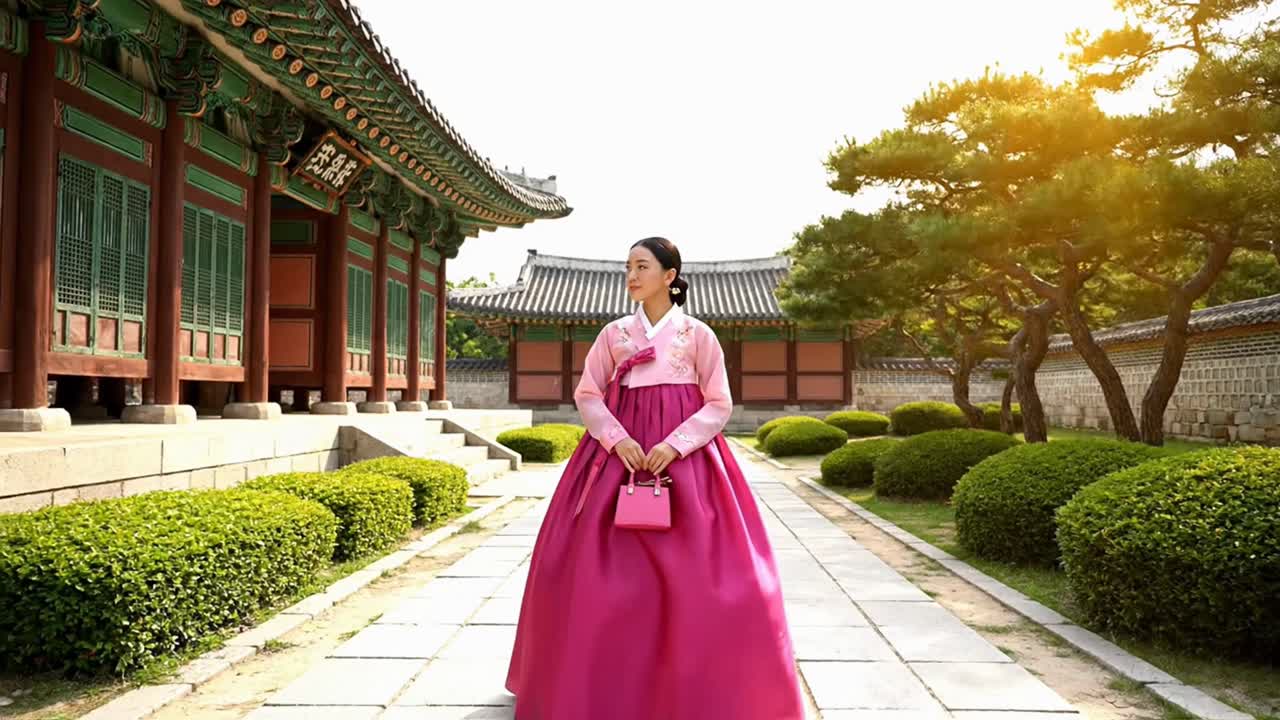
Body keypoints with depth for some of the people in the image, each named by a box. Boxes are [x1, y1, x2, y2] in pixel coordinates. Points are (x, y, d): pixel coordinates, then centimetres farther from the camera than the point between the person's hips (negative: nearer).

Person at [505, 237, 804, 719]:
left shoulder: (698, 334, 2)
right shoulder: (613, 333, 8)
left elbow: (719, 405, 0)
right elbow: (587, 394, 7)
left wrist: (674, 445, -14)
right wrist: (618, 439, -10)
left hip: (684, 454, -2)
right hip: (620, 450, 2)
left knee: (695, 570, -6)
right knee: (606, 566, -1)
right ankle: (609, 681, 15)